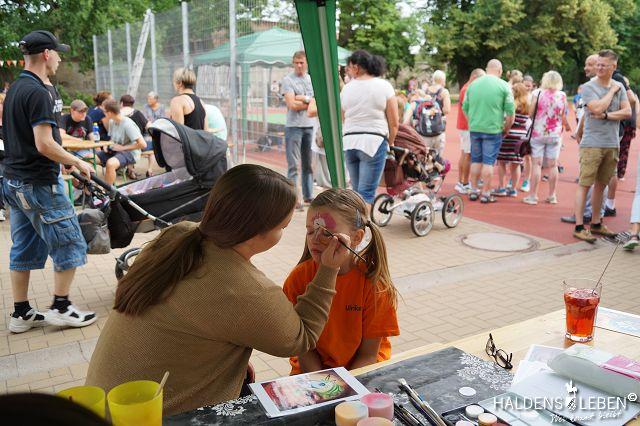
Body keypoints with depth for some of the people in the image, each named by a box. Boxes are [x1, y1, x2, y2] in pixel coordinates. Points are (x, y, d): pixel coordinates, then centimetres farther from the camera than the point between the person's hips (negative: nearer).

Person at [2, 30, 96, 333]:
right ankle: (61, 307, 9)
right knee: (70, 244, 1)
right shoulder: (37, 92, -17)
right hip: (39, 183, -10)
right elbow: (44, 145, -23)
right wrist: (77, 163, -12)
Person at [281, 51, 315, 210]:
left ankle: (308, 195, 22)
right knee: (293, 165, -4)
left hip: (310, 126, 5)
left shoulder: (312, 79, 13)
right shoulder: (288, 80, -2)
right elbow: (292, 105, -13)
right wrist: (310, 102, -4)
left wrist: (303, 98, -11)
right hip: (294, 126, -5)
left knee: (308, 164, 12)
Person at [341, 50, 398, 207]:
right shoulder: (384, 86, -1)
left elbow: (343, 119, 10)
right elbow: (394, 123, -2)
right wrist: (390, 143, 13)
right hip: (374, 142, -4)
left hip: (349, 142, 4)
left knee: (357, 191, 15)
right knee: (366, 193, -5)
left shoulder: (347, 88, 7)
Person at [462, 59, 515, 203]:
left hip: (474, 128, 4)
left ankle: (474, 191, 19)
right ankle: (485, 194, 6)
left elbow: (465, 107, 11)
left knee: (475, 160, 13)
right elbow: (510, 112, -6)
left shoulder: (473, 84, 6)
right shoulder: (503, 86, -5)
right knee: (488, 162, 2)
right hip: (493, 130, -4)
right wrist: (506, 129, 7)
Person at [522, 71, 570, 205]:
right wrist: (567, 126, 23)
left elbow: (531, 113, -5)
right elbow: (563, 116, 4)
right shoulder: (562, 96, 0)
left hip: (538, 133, -2)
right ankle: (552, 196, 13)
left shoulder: (538, 93, -5)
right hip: (555, 134, 2)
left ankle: (533, 195, -1)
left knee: (536, 164, -1)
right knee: (553, 165, 7)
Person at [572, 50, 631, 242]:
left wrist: (605, 115, -13)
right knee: (584, 185, -6)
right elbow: (597, 108, -19)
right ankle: (579, 227, -3)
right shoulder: (588, 87, -4)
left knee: (601, 185, 12)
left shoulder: (619, 87, 10)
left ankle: (596, 224, 21)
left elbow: (627, 112, 0)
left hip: (612, 144, 5)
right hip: (592, 143, -5)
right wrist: (612, 90, -6)